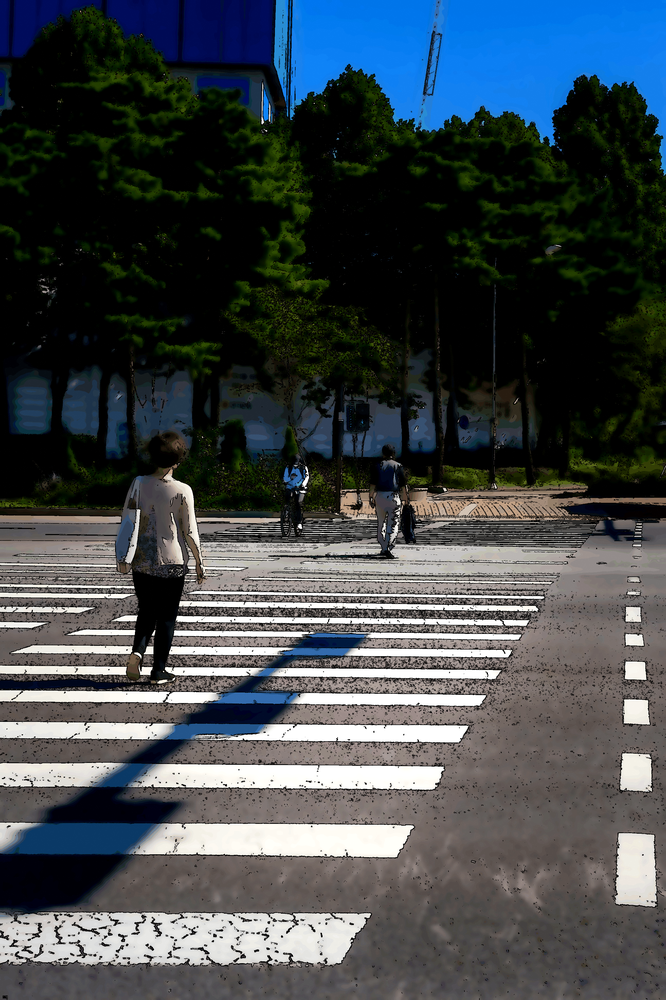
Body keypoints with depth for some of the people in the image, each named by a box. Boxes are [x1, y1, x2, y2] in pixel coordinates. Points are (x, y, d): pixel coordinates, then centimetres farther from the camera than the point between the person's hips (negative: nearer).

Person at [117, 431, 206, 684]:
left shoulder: (139, 483, -3)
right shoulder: (182, 491, -11)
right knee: (166, 616, 10)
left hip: (142, 560, 3)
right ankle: (158, 671, 13)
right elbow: (190, 532, -8)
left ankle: (137, 651, -5)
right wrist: (199, 563, 3)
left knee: (146, 612, 19)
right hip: (172, 562, -3)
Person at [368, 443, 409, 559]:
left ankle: (383, 548, 20)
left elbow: (373, 484, -1)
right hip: (393, 497, -2)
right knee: (393, 524, -3)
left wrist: (371, 497, 3)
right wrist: (405, 498, 9)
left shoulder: (377, 466, 6)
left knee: (381, 523, 15)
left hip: (380, 496, 2)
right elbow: (403, 485, 1)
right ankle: (388, 548, -19)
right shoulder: (398, 466, 3)